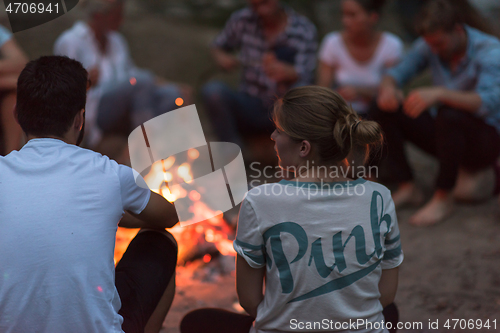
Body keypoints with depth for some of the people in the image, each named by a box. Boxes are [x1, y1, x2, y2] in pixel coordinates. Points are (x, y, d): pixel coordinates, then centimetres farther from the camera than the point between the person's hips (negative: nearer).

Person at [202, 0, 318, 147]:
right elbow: (218, 47, 16)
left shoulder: (304, 29, -7)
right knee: (212, 90, -26)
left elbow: (304, 77, -17)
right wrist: (221, 57, -9)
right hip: (249, 110, 2)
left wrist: (286, 73, -41)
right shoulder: (242, 20, 0)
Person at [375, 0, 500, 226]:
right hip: (446, 133, 6)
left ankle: (443, 198, -25)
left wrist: (440, 93, -51)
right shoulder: (429, 46, -4)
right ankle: (407, 188, -8)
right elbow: (397, 73, -2)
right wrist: (388, 87, -28)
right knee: (386, 109, -13)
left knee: (449, 114, -38)